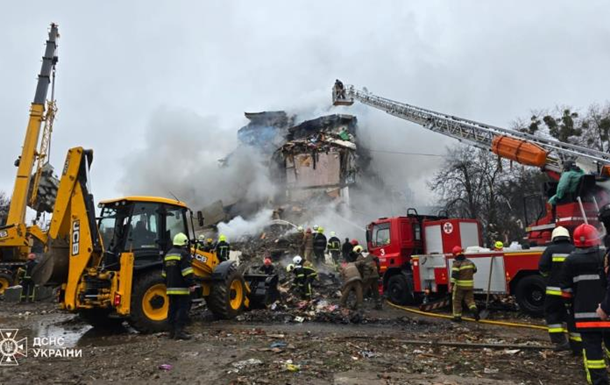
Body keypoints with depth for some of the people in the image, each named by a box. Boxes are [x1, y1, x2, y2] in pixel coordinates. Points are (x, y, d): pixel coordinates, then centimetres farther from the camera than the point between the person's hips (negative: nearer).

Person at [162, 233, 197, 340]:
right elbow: (187, 272, -20)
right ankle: (179, 331, -11)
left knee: (172, 309, 12)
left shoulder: (168, 254, 16)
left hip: (171, 288, 8)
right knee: (183, 309, -6)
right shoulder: (184, 254, -11)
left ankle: (172, 331, 16)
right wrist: (191, 284, -18)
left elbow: (164, 273, 23)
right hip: (181, 288, -8)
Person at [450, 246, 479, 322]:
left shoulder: (456, 263, -14)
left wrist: (452, 284, -22)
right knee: (469, 299, 14)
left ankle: (457, 316, 10)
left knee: (456, 301, 7)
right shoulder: (469, 262, 6)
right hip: (470, 285, 5)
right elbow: (474, 270, 23)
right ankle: (474, 309, -12)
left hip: (460, 285, -5)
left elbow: (454, 275, -23)